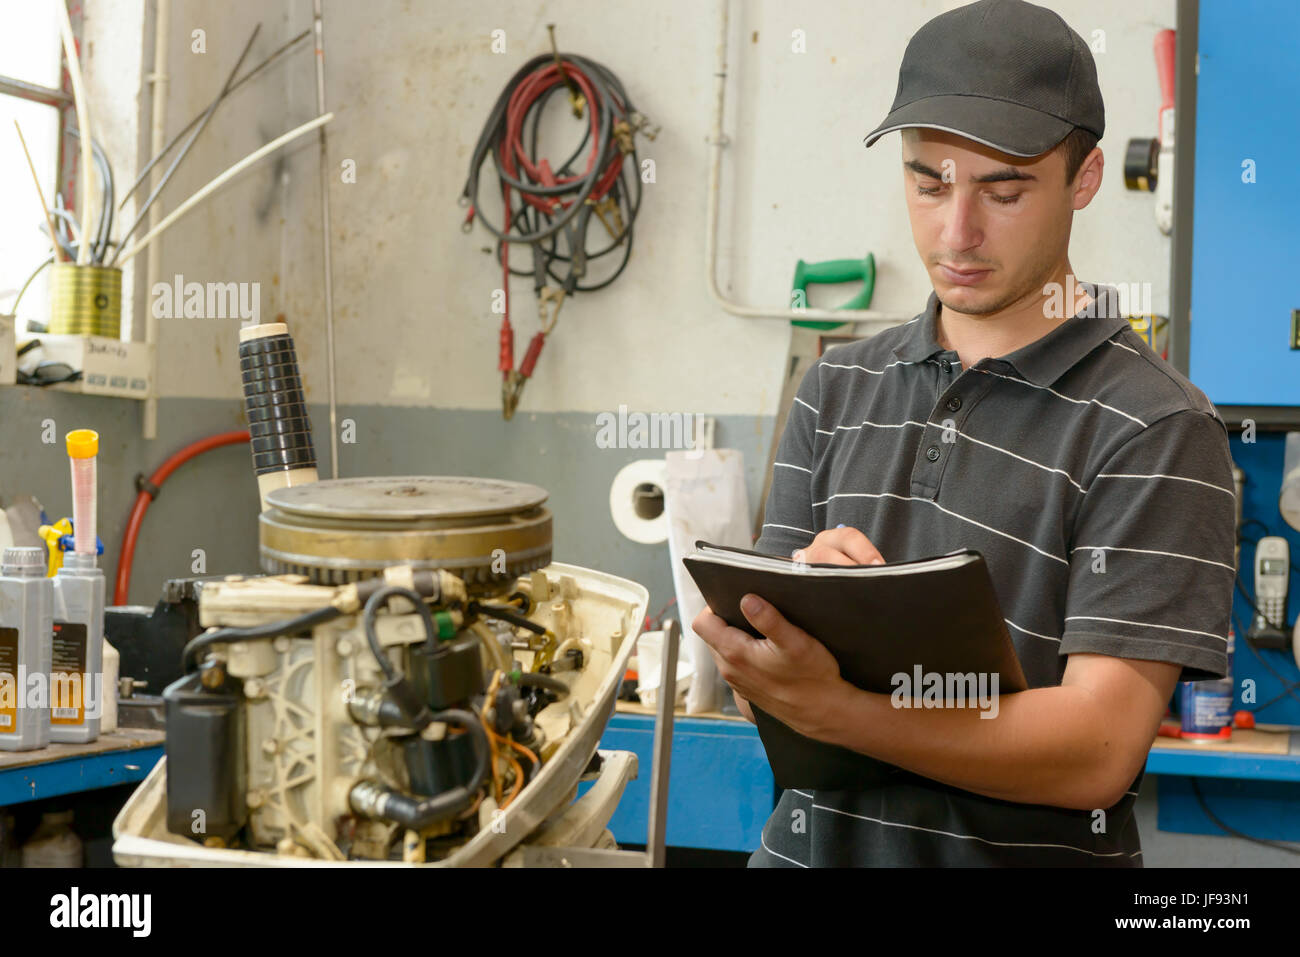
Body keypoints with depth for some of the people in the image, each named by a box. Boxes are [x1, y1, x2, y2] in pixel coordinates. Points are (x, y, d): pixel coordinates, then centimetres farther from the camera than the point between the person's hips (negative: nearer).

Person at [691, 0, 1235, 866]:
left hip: (1024, 852, -4)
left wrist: (828, 709, -26)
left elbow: (1099, 753, -16)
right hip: (812, 841, 4)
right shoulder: (838, 389, 9)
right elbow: (752, 680, 7)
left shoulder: (1159, 429, -8)